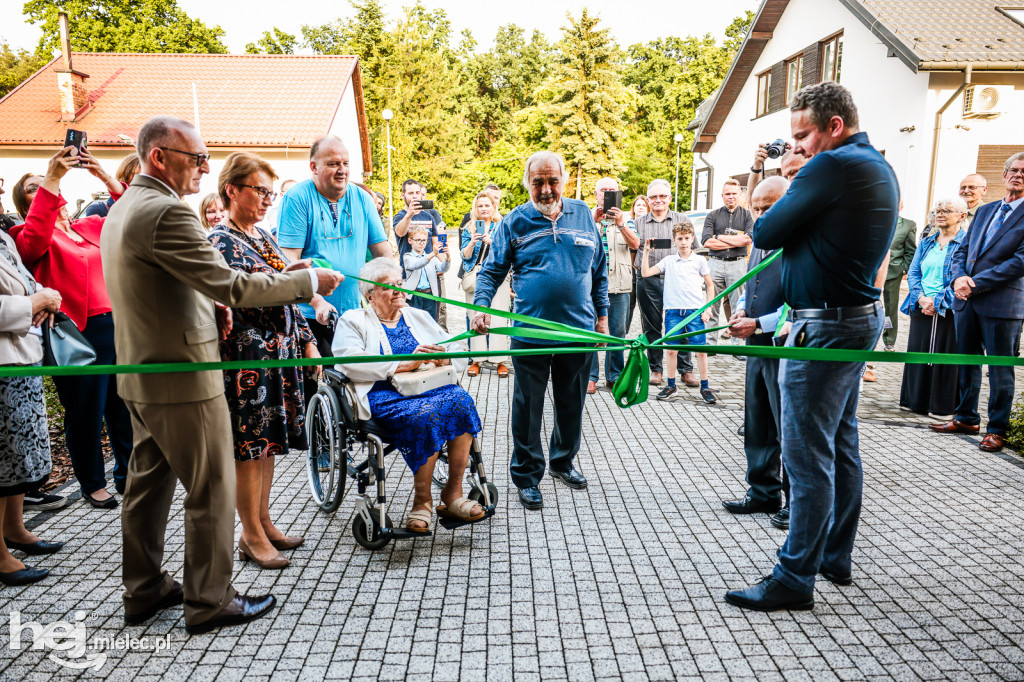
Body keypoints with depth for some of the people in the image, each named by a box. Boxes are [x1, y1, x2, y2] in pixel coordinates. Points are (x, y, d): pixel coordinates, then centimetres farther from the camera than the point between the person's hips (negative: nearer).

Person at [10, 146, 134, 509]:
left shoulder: (92, 227, 16)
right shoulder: (33, 237, 0)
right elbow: (33, 239, -22)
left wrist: (104, 176, -6)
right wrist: (52, 177, -26)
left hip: (118, 326, 5)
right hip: (80, 333, -5)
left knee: (124, 406, 13)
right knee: (86, 412, 6)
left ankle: (127, 473, 29)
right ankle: (92, 484, 23)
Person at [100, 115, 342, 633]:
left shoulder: (121, 208, 12)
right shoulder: (166, 212, -21)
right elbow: (230, 285, -24)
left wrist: (206, 303, 8)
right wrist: (309, 280, -15)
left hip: (138, 375, 10)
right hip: (181, 379, -10)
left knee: (148, 483, 19)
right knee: (210, 491, 3)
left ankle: (143, 590, 34)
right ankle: (209, 601, 17)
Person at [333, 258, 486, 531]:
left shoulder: (419, 316, 26)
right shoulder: (353, 321, 13)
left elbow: (459, 355, 19)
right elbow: (351, 363, -8)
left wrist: (443, 357, -6)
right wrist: (403, 364, -15)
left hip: (431, 386, 4)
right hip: (385, 395, -4)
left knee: (460, 400, -28)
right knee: (424, 414, -34)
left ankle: (453, 493, -20)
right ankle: (422, 499, -17)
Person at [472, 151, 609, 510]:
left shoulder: (583, 214, 7)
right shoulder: (514, 222, -1)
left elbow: (599, 269, 13)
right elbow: (491, 271, -2)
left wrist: (602, 314, 11)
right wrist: (481, 306, -19)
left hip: (579, 330, 3)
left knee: (572, 405, 17)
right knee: (528, 409, 5)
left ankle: (563, 460, 38)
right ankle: (527, 476, 21)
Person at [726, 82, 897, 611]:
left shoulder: (833, 166, -16)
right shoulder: (879, 169, 16)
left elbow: (764, 234, -14)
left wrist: (775, 216, 5)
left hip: (825, 327, -10)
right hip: (860, 315, 11)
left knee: (808, 455, -4)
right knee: (841, 445, 17)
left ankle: (794, 578, 7)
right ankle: (835, 558, 31)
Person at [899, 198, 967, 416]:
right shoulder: (926, 242, 15)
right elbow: (913, 273, 10)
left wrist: (937, 302, -16)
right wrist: (922, 298, -7)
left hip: (948, 310, -5)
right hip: (921, 308, 5)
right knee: (917, 352, 8)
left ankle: (942, 406, 8)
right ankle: (915, 400, 19)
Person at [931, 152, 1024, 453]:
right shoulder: (984, 211, 16)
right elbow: (962, 251, 14)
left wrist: (976, 283, -16)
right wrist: (959, 278, -6)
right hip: (968, 301, 6)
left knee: (1000, 369, 3)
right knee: (967, 361, 14)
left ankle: (997, 429, 14)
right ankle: (966, 418, 27)